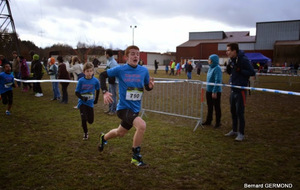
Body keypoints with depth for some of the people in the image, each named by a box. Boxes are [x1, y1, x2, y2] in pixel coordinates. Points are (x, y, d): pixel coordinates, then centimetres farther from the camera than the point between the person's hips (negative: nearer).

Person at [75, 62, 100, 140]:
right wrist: (82, 98, -24)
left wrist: (96, 99, 14)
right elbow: (76, 92, -6)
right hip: (82, 102, -2)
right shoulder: (81, 80, -13)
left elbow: (98, 89, 10)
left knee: (91, 121, 7)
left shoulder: (95, 81, -10)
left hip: (90, 103, 2)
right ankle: (85, 133, 14)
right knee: (84, 119, -12)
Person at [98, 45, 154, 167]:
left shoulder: (144, 70, -2)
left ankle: (104, 138, 58)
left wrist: (150, 86, -16)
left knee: (120, 133, 25)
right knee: (141, 125, -29)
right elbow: (102, 75, 0)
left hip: (135, 109, 6)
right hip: (123, 107, -6)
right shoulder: (120, 70, -11)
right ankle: (136, 157, -10)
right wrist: (105, 92, -13)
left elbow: (147, 87, 8)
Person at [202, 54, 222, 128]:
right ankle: (208, 121, 29)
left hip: (215, 92, -9)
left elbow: (218, 81, -23)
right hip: (209, 91, 9)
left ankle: (218, 122, 16)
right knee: (209, 107, 17)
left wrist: (215, 92, -24)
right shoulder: (210, 68, 9)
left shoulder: (217, 68, -18)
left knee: (217, 107, 4)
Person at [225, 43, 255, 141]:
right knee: (233, 111, 15)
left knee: (239, 112, -3)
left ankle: (241, 133, 9)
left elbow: (252, 72, -15)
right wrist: (228, 68, -5)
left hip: (240, 90, -8)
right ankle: (234, 130, 30)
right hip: (233, 89, 8)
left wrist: (240, 70, -26)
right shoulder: (231, 60, 6)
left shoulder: (243, 60, -15)